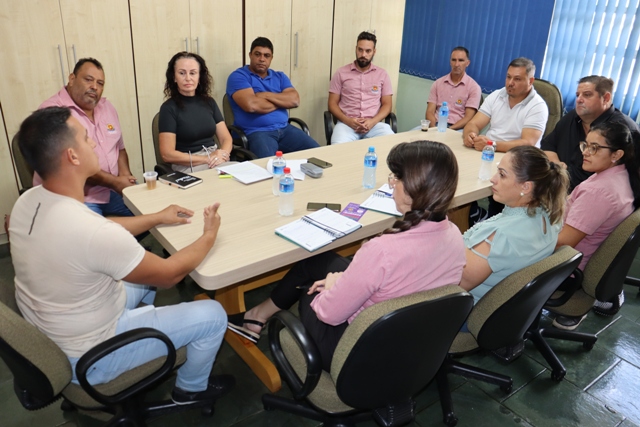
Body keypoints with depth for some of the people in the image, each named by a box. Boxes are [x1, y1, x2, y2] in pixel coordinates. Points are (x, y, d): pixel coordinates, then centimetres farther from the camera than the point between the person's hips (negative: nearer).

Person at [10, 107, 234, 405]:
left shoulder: (27, 201, -10)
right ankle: (191, 388, 26)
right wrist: (209, 236, -6)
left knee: (144, 274, 24)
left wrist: (156, 218, 10)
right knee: (213, 315, -1)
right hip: (86, 358, -8)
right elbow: (169, 274, -22)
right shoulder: (92, 232, -37)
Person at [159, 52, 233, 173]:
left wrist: (222, 155, -14)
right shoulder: (169, 108, -3)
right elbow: (167, 154, -10)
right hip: (187, 166, -5)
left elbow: (226, 138, 9)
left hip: (216, 160, 6)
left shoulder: (209, 102, 12)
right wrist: (207, 158, -16)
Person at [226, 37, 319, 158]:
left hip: (285, 129, 6)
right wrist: (281, 101, -1)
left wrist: (266, 95, -7)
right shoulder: (238, 76, 0)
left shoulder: (280, 76, 18)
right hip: (256, 132, -5)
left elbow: (295, 100, 2)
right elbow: (251, 105, -17)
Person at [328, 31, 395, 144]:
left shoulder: (382, 74, 12)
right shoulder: (341, 73, 9)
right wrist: (347, 120, -11)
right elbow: (332, 103, 7)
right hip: (347, 123, -2)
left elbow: (387, 104, 10)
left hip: (374, 123, 2)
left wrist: (372, 121, -10)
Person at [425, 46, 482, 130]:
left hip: (456, 129, -3)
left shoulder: (473, 87, 4)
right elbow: (430, 112, 7)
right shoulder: (437, 83, 13)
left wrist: (449, 130, -18)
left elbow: (468, 117, -3)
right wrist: (433, 128, -14)